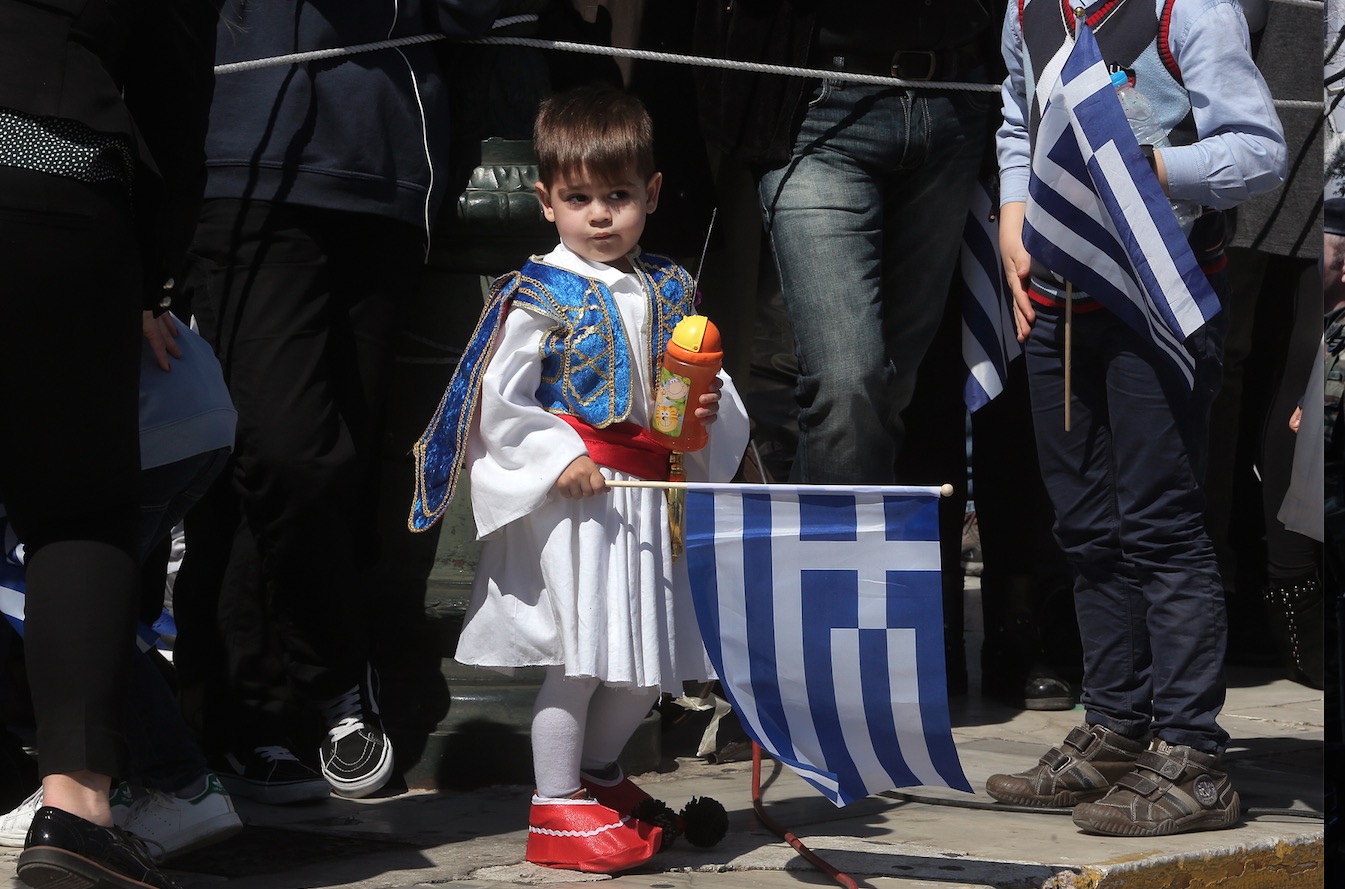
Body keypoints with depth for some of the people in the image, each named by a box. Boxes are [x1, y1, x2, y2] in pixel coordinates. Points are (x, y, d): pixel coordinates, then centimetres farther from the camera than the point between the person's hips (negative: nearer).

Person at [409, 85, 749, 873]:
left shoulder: (670, 291, 11)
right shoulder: (538, 296, -7)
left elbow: (704, 380, 19)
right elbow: (499, 398, -9)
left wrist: (709, 410, -2)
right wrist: (556, 458, -17)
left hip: (649, 497, 6)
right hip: (570, 500, -6)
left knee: (647, 661, 12)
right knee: (581, 654, -6)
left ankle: (598, 772, 34)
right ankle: (557, 807, 5)